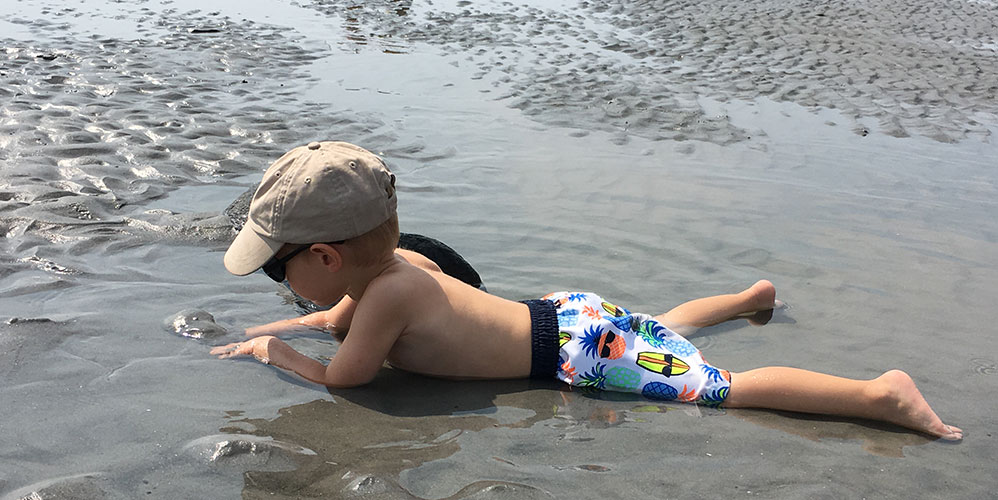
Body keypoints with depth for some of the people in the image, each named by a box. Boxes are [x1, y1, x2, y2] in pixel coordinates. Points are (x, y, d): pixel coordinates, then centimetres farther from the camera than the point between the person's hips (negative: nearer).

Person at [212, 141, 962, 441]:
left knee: (723, 387, -11)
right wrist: (271, 331, 22)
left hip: (579, 349, -9)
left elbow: (344, 377, -14)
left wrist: (276, 353, 1)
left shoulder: (389, 293, -22)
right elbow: (341, 315, 25)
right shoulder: (388, 259, 5)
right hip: (563, 316, 9)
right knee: (660, 331, 35)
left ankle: (880, 394, -11)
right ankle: (752, 296, 49)